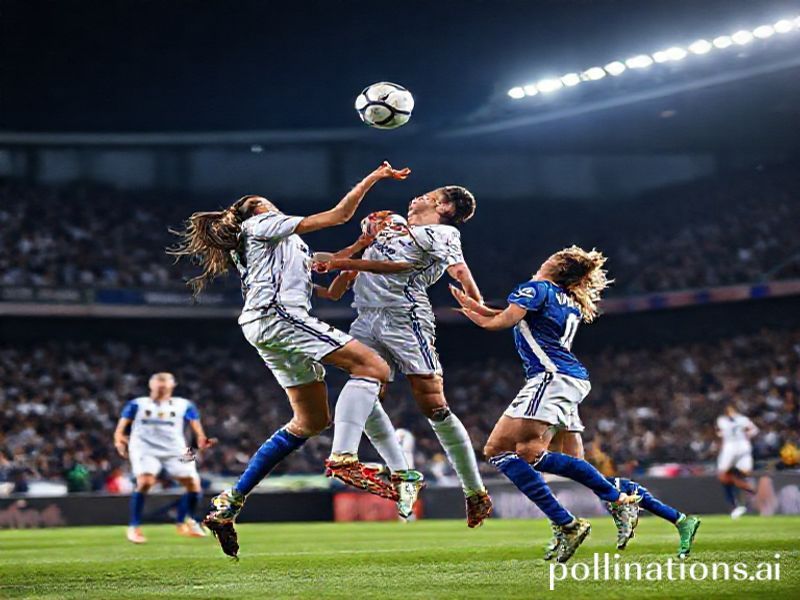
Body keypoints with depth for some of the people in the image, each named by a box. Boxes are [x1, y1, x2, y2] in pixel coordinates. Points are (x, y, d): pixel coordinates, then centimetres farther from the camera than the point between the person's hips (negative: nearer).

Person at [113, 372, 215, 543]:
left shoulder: (184, 405, 15)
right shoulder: (137, 404, 14)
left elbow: (195, 425, 5)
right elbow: (122, 426, 8)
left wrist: (201, 440, -18)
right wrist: (120, 441, -15)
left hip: (175, 450, 2)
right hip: (145, 448, -2)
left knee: (193, 483, -11)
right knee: (145, 481, -28)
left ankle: (184, 522, 15)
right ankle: (134, 527, -16)